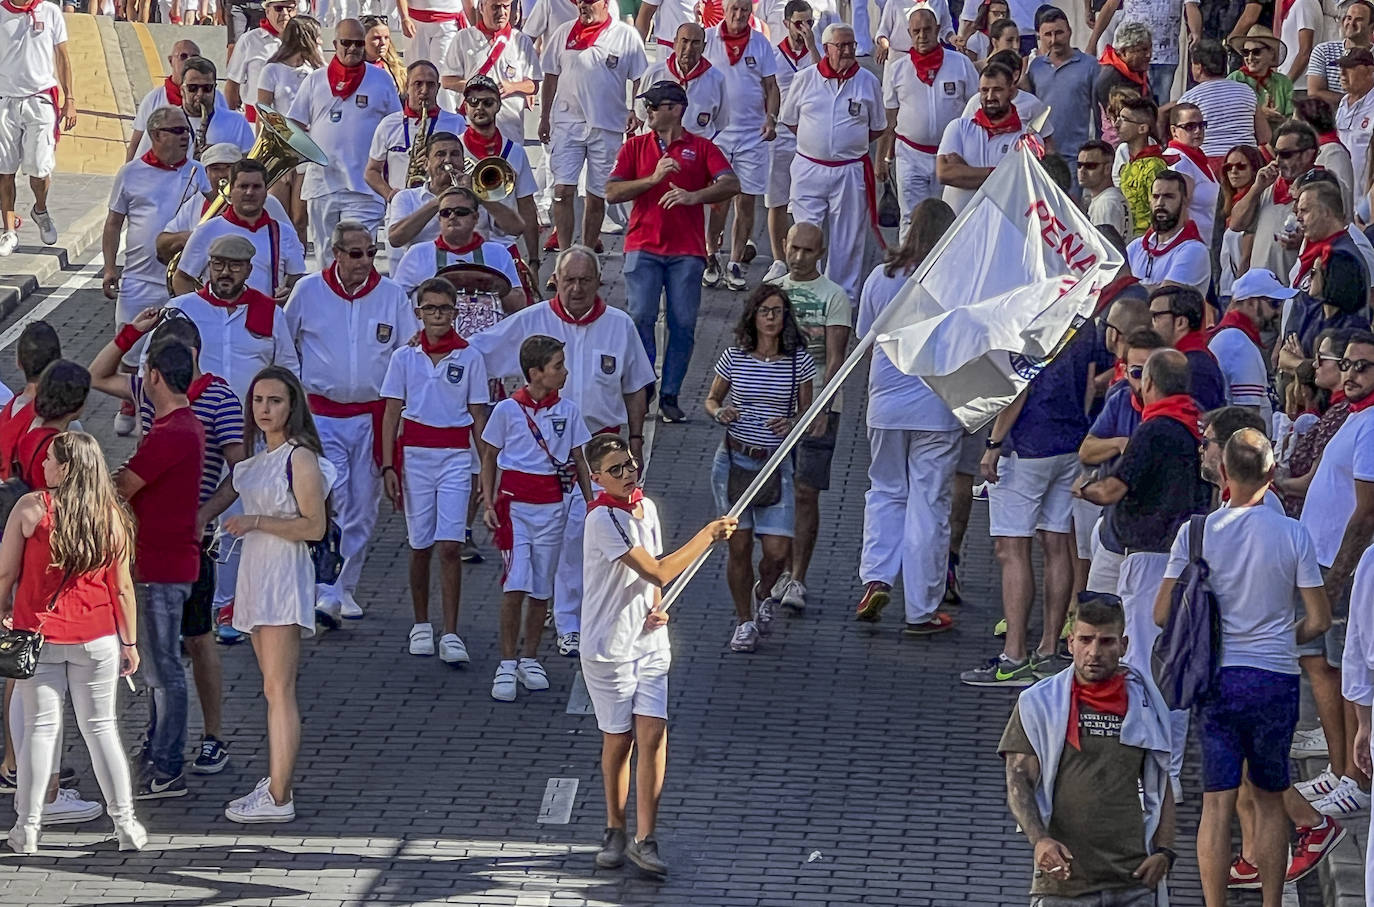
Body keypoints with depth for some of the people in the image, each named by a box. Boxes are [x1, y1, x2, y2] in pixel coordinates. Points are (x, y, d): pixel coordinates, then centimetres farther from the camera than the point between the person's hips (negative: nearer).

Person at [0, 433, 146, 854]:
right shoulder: (110, 515, -1)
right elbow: (122, 586, 2)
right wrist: (130, 642, 10)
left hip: (39, 634, -2)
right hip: (97, 638, 2)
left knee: (39, 727, 5)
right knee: (100, 726, 10)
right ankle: (125, 823, 11)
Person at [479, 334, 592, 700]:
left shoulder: (568, 410, 3)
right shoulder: (507, 410, -4)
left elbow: (579, 460, 12)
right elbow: (489, 458, 6)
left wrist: (591, 502, 7)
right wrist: (488, 503, -2)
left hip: (551, 506, 3)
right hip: (515, 503, -3)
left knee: (541, 589, 8)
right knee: (515, 585, -11)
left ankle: (530, 660, 21)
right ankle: (507, 665, -5)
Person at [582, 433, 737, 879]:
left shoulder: (647, 507, 6)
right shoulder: (603, 519, -18)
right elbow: (657, 571, -23)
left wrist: (657, 607, 0)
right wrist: (708, 536, -21)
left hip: (649, 642, 5)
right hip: (608, 646, -5)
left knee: (653, 736, -5)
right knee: (618, 740, 5)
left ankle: (644, 838, -2)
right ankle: (615, 830, 23)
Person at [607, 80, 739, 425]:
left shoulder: (702, 148, 8)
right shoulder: (635, 147, 12)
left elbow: (731, 185, -7)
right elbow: (612, 192, 2)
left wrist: (694, 195, -23)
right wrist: (653, 178, -10)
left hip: (687, 250, -1)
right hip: (643, 247, 1)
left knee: (683, 324, -4)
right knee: (641, 318, -10)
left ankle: (670, 396, 4)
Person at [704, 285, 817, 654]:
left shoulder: (800, 362, -2)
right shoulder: (734, 358, -1)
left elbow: (806, 414, 5)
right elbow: (711, 399, 11)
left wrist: (791, 423, -16)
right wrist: (720, 412, -11)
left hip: (776, 464, 0)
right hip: (734, 460, 0)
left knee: (777, 550, -7)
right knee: (739, 547, 1)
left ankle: (762, 594, 28)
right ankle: (744, 621, 19)